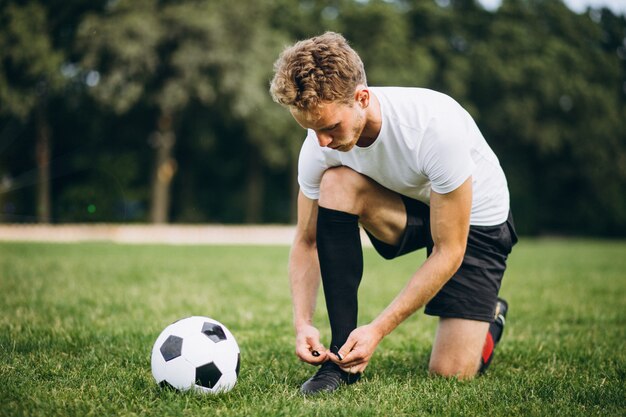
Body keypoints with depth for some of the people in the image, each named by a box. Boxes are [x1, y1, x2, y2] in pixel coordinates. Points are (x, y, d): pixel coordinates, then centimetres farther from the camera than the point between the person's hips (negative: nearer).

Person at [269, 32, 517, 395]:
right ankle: (342, 355, -20)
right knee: (335, 183, -30)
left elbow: (448, 252, -29)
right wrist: (303, 323, -24)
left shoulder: (436, 126, -36)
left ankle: (491, 316, 22)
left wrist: (378, 330, -32)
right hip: (407, 209, 4)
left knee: (451, 372, -16)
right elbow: (306, 242, -8)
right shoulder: (319, 144, -21)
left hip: (474, 219, -4)